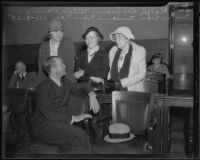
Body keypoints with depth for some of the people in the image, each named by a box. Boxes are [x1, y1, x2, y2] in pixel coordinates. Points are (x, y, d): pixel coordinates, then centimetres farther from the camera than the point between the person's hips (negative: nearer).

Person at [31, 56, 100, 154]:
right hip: (45, 125, -6)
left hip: (62, 122, 6)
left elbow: (84, 86, 24)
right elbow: (48, 113, -18)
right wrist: (73, 118, -20)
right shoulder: (43, 87, -9)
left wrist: (92, 96, 2)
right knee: (80, 135, -27)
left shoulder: (65, 83, 12)